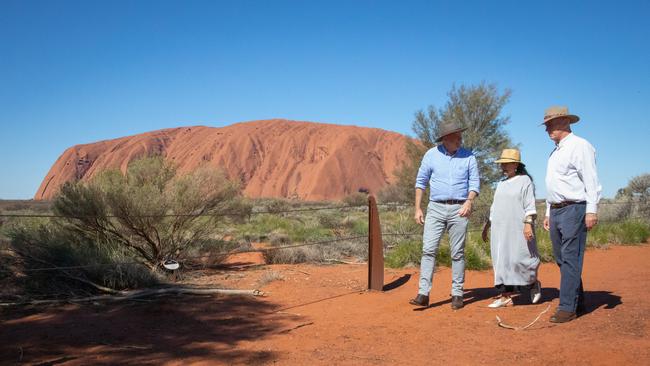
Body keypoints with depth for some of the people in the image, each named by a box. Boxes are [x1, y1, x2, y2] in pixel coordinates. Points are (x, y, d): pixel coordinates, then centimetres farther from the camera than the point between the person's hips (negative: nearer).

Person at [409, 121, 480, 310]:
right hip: (436, 208, 0)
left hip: (459, 209, 0)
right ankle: (423, 294, -8)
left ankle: (457, 294, 12)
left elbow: (474, 183, 3)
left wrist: (469, 202, -17)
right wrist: (418, 208, 2)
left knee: (458, 253, 3)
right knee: (428, 250, -7)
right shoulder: (431, 155, 3)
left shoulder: (468, 157, 4)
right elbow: (421, 182, 7)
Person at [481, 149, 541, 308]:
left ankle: (534, 284, 19)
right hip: (500, 229, 7)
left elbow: (530, 206, -10)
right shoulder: (501, 183, 18)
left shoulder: (524, 180, -2)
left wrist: (528, 224, -21)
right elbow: (494, 207, 22)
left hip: (517, 229, -7)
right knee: (502, 261, 2)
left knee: (519, 259, -8)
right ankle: (506, 296, 5)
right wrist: (487, 226, 20)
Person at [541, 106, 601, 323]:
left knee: (571, 259, -10)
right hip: (556, 211, 9)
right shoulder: (555, 152, 21)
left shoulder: (579, 146, -6)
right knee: (561, 259, 10)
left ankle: (568, 307, -8)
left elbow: (591, 181, -13)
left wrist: (591, 210, -20)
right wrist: (548, 213, 21)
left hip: (573, 210, -9)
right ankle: (578, 303, 19)